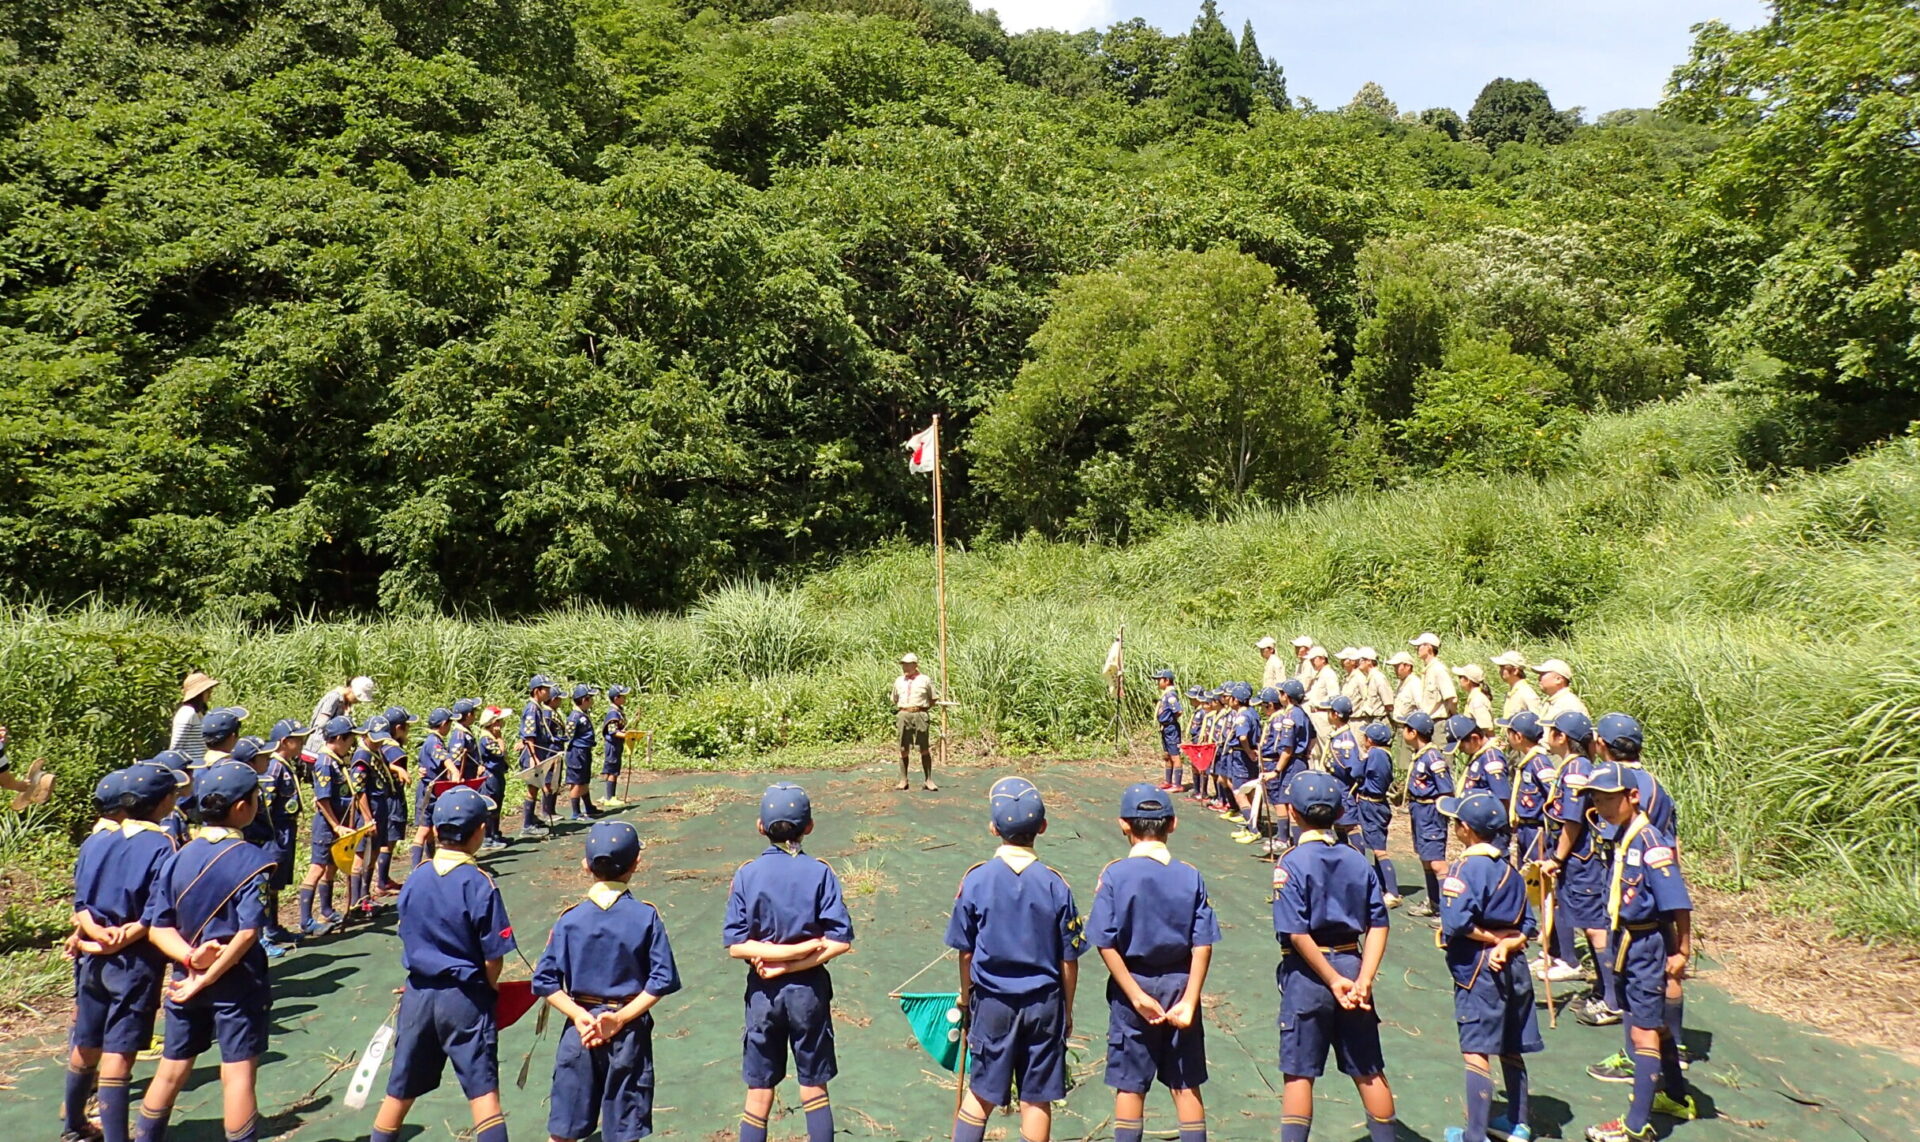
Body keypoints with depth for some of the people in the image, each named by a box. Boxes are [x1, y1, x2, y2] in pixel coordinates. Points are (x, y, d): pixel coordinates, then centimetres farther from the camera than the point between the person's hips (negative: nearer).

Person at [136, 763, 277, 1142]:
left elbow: (157, 928, -1)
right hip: (237, 980, -6)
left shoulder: (177, 858, 1)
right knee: (238, 1074, 1)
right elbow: (247, 933, -22)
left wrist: (190, 958, -10)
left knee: (172, 1069, 20)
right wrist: (208, 978, -12)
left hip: (185, 977, 6)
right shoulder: (251, 860, -16)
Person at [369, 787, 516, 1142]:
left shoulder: (414, 881, -2)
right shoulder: (480, 885, -16)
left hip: (418, 994, 5)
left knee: (400, 1091, 18)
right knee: (484, 1092, 1)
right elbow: (493, 959, -13)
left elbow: (410, 944, 7)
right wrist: (488, 989, 7)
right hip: (465, 997, -5)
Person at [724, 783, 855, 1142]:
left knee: (759, 1094, 12)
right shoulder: (820, 873, -10)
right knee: (815, 1089, 13)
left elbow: (736, 945, -12)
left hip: (763, 992, 1)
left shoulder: (747, 874, -7)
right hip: (810, 989, 0)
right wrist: (799, 957, -12)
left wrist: (774, 957, -9)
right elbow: (840, 941, -15)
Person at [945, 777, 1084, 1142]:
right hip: (1044, 1002, 0)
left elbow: (965, 953, -3)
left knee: (981, 1091, 16)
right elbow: (1069, 961, -3)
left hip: (992, 1002, 0)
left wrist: (966, 997, 13)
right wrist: (1067, 1011, 11)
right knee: (1037, 1098, 11)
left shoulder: (976, 880, -11)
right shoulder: (1055, 885, -10)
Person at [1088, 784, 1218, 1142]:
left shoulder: (1114, 875, -12)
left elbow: (1106, 945, -15)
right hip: (1179, 985, 2)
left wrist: (1137, 996, -12)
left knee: (1129, 1085, 10)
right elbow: (1202, 945, -10)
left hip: (1132, 985, -2)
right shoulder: (1190, 876, -6)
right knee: (1186, 1084, 14)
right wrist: (1189, 1001, -9)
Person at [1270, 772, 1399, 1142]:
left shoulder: (1291, 864, -12)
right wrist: (1364, 979, -7)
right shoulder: (1358, 861, 2)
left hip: (1308, 973, -4)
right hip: (1350, 964, 4)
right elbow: (1378, 925, -3)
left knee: (1299, 1073, 4)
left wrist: (1333, 980, -12)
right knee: (1369, 1071, 16)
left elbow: (1298, 934, -18)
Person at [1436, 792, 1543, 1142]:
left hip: (1478, 969, -8)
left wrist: (1492, 939, -12)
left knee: (1476, 1051, -2)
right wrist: (1508, 944, -11)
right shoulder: (1509, 869, 7)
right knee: (1511, 1048, 18)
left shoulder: (1466, 868, -16)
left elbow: (1457, 922, -27)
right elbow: (1528, 925, 5)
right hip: (1513, 967, 8)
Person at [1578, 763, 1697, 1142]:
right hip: (1626, 940, 9)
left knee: (1643, 1032, -2)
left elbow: (1678, 902, -21)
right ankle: (1675, 1098, 40)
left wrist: (1681, 952, -16)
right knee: (1654, 1023, 23)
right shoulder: (1620, 836, 4)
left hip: (1647, 943, -9)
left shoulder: (1650, 842, -22)